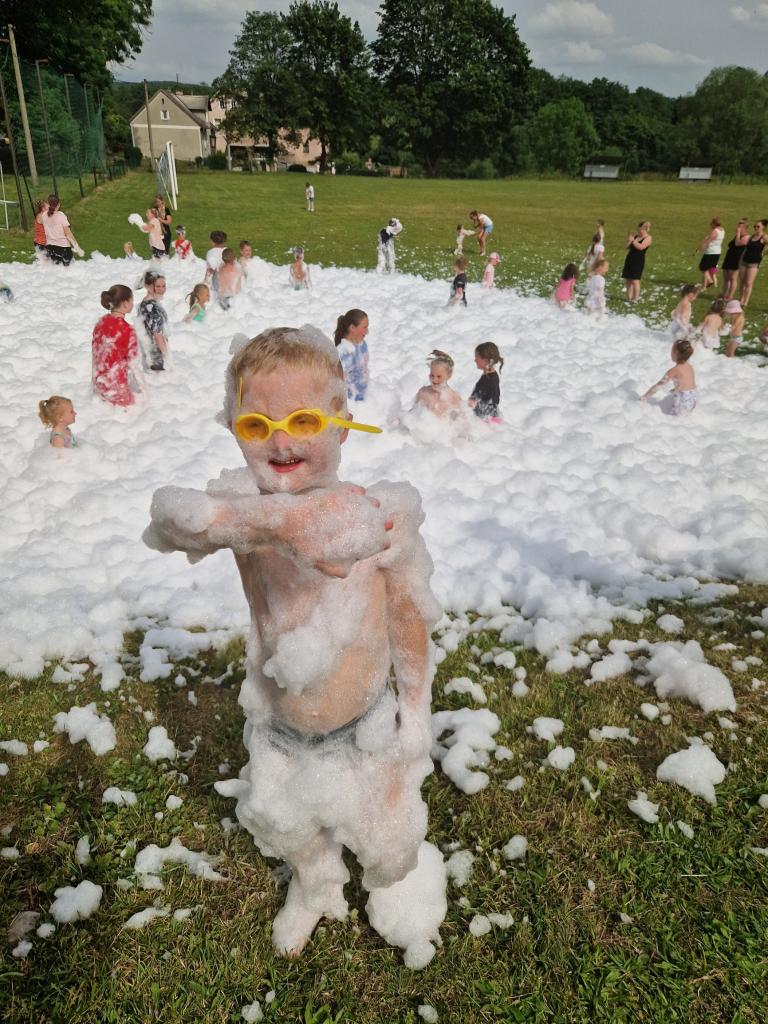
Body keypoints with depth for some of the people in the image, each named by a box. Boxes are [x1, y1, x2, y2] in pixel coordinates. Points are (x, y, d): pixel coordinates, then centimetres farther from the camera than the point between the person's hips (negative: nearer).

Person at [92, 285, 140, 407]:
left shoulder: (101, 323, -1)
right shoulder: (127, 330, -24)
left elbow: (95, 352, 8)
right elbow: (133, 362, -17)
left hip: (99, 384, 8)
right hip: (117, 388, -8)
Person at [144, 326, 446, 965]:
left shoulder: (382, 513, -24)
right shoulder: (244, 504, -23)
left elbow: (410, 615, -10)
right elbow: (172, 515, -47)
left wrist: (416, 709, -1)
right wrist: (279, 520, -66)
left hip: (366, 727, -1)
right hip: (278, 730, 2)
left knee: (387, 838, 23)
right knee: (282, 824, 29)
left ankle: (397, 895, 61)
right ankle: (314, 890, 65)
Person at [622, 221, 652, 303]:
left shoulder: (648, 238, -5)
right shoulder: (636, 236, 15)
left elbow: (640, 247, -22)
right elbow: (628, 247, 17)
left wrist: (632, 240, -16)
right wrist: (628, 240, 0)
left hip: (639, 261, -7)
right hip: (630, 259, 7)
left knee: (635, 280, -10)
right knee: (628, 280, 6)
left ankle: (635, 299, -4)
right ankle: (629, 298, 13)